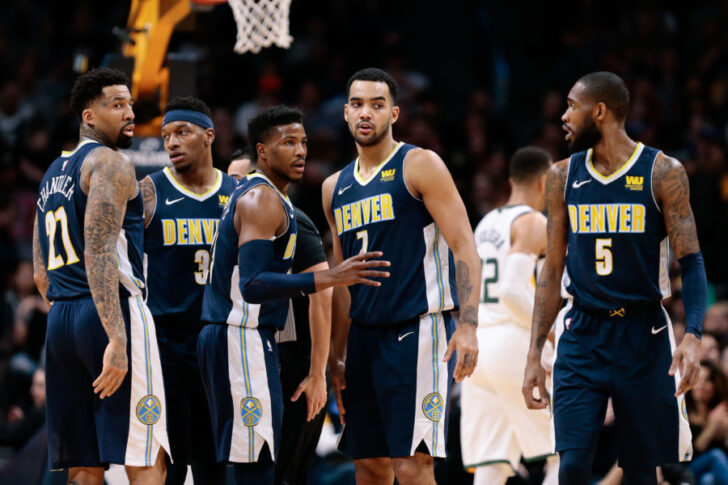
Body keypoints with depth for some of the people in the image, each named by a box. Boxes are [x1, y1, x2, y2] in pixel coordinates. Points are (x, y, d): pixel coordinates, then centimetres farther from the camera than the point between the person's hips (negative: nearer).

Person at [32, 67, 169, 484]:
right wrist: (118, 340, -23)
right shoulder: (111, 164, -6)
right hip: (113, 311, -9)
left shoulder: (54, 174, 21)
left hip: (60, 322, 9)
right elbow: (99, 252, -18)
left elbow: (42, 271, 23)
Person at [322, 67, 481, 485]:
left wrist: (468, 326, -20)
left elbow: (464, 248, -10)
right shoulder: (336, 188, 16)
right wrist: (337, 356, 18)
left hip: (419, 331, -7)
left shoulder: (419, 166, -4)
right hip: (365, 336, 7)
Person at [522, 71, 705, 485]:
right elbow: (553, 270, 12)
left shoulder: (662, 172, -5)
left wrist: (693, 337, -23)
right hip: (583, 337, 2)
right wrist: (535, 355, 7)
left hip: (644, 338, -2)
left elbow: (691, 263, -7)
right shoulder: (564, 176, 6)